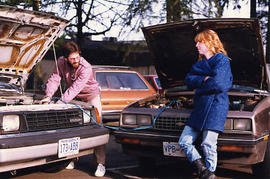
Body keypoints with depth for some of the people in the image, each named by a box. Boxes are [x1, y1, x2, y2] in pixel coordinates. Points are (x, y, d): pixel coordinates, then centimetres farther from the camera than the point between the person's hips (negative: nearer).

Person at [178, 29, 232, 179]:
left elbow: (217, 82, -16)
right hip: (199, 108, 8)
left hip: (215, 106, -8)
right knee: (184, 141, 0)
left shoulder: (222, 59, -3)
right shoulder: (200, 63, 21)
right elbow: (188, 80, 8)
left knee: (208, 144, -10)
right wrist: (204, 79, -10)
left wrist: (198, 89, -2)